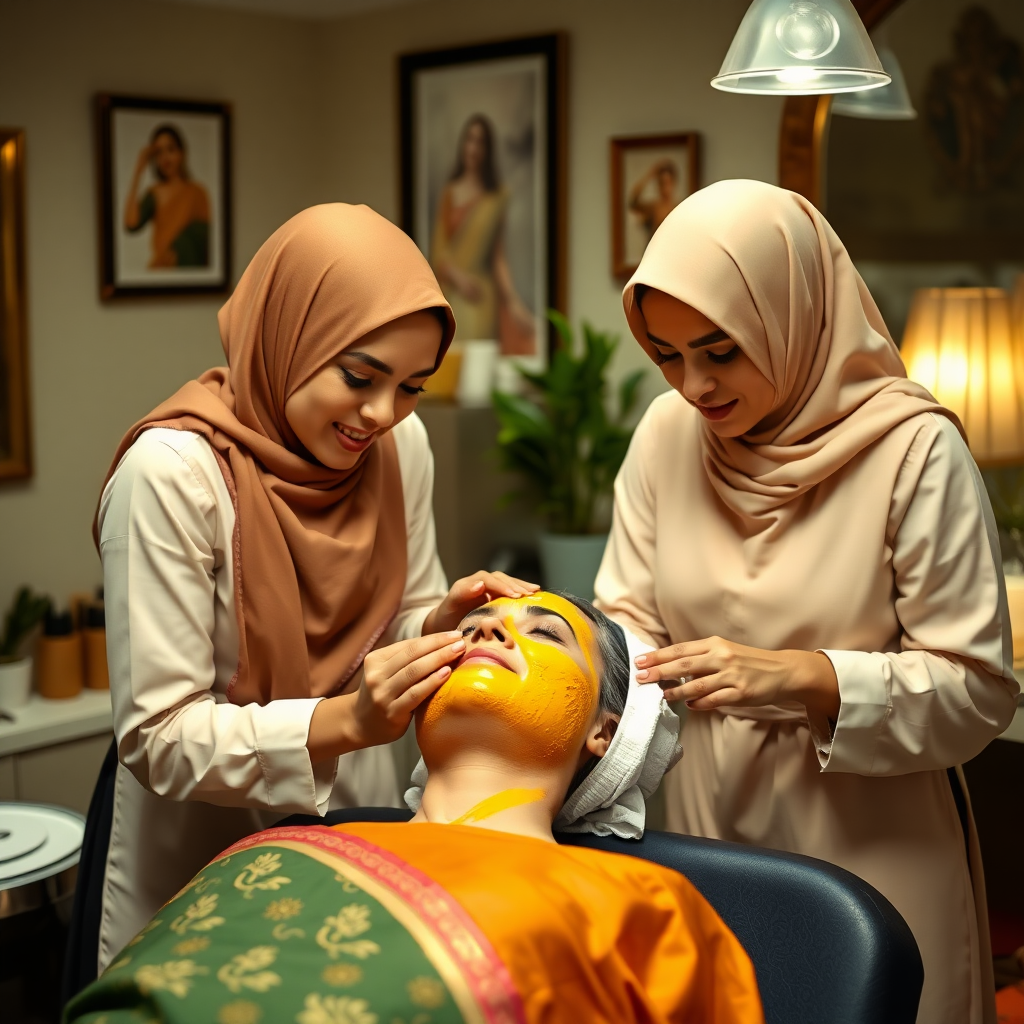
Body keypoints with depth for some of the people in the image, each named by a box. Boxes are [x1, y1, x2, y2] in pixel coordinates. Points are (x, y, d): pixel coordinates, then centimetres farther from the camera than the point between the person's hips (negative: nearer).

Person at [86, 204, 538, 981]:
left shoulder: (400, 444, -6)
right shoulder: (174, 471, -22)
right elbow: (160, 740, -21)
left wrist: (441, 623, -16)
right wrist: (347, 721, -33)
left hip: (360, 838, 5)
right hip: (202, 876, -5)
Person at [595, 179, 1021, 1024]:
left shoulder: (915, 451, -15)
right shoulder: (668, 433, -2)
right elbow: (630, 619, 3)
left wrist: (799, 678, -25)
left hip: (870, 856, -4)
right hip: (707, 839, 4)